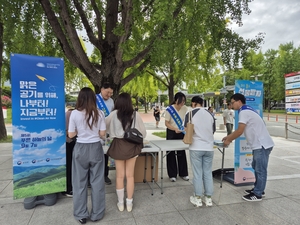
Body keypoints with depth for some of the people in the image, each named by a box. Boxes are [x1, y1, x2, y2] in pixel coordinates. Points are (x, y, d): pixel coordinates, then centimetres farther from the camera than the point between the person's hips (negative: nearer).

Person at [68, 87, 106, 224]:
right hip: (96, 148, 1)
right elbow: (102, 134, -5)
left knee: (80, 182, 13)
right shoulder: (99, 113, -6)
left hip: (81, 149, 0)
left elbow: (71, 135, -5)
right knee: (97, 181, 12)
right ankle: (97, 214, 25)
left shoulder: (75, 113, -8)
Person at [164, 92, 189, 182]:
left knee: (182, 153, 9)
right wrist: (175, 129, -29)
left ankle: (183, 173, 24)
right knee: (171, 153, 4)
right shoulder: (169, 109, -16)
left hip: (181, 132, 3)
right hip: (171, 132, -3)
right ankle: (172, 174, 17)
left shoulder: (185, 108, -6)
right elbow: (166, 123, -15)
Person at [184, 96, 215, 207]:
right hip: (209, 147, 4)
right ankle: (208, 198, 22)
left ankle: (197, 198, 16)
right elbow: (213, 131, 12)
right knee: (208, 173, 12)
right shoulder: (210, 114, 6)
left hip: (196, 147, -3)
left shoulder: (190, 114, -6)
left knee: (197, 173, 6)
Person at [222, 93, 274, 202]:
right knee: (257, 168, 19)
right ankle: (258, 189, 31)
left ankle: (257, 194, 11)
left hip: (262, 145, -11)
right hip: (260, 144, 11)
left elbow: (240, 131, -20)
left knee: (260, 170, 0)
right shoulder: (246, 110, 15)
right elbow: (240, 130, 18)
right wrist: (228, 137, 16)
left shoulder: (243, 112, -17)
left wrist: (229, 140, -7)